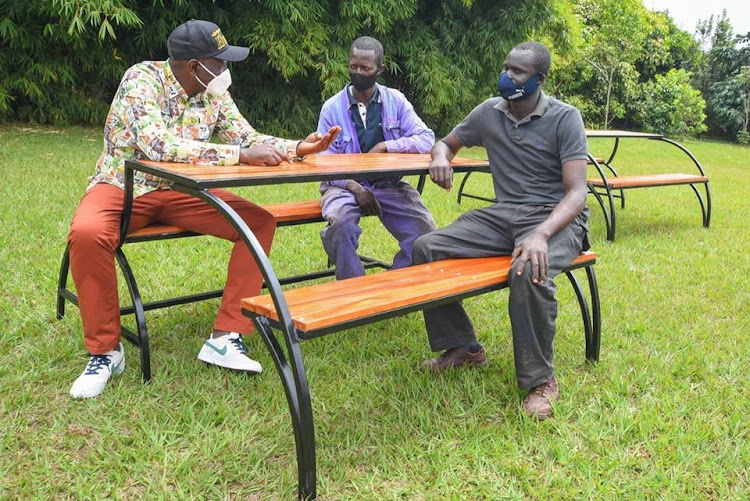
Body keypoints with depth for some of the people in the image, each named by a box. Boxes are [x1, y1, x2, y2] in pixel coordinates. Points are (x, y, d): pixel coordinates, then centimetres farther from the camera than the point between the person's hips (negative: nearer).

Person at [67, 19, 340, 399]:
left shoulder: (213, 94, 0)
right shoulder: (142, 79, -19)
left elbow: (249, 137, 6)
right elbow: (158, 144, -34)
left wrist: (298, 147, -12)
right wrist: (240, 155, -38)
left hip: (179, 191, 5)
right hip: (123, 187, -5)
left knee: (260, 223, -13)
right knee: (87, 235, -37)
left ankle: (225, 338, -11)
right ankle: (105, 351, -15)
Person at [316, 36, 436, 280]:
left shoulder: (396, 101, 6)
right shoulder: (332, 108, 0)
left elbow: (426, 139, -4)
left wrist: (385, 147, -15)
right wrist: (353, 187, -21)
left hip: (389, 184, 2)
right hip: (347, 185, -2)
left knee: (424, 230, -21)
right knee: (340, 225, -35)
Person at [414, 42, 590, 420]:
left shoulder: (565, 118, -7)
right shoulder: (489, 112, 7)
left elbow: (577, 192, -15)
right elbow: (446, 143, 23)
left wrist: (541, 234, -34)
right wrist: (441, 156, -5)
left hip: (555, 217, -5)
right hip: (503, 215, 5)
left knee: (528, 270, -39)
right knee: (425, 249, -13)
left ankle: (540, 380, -16)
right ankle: (462, 347, 3)